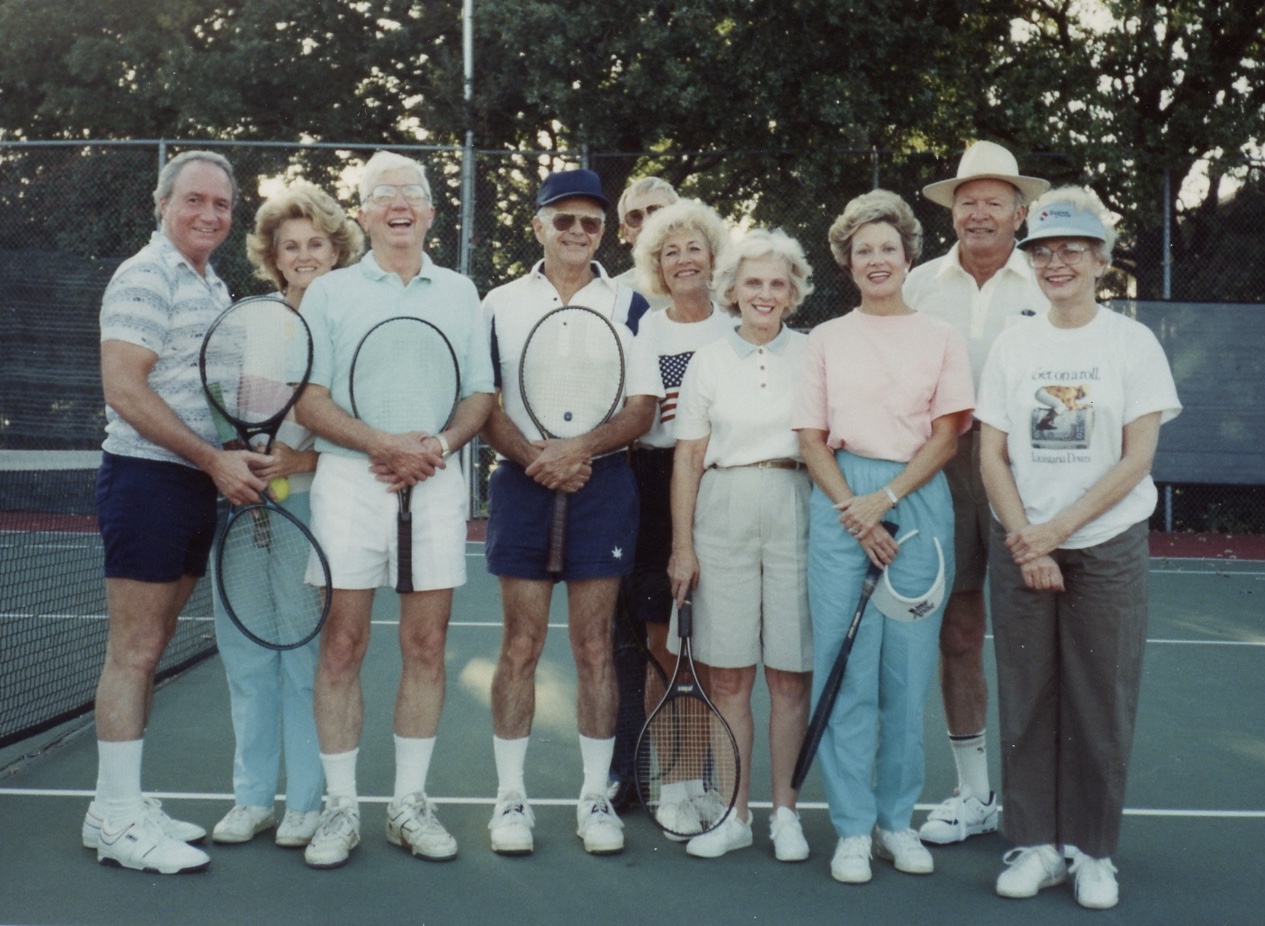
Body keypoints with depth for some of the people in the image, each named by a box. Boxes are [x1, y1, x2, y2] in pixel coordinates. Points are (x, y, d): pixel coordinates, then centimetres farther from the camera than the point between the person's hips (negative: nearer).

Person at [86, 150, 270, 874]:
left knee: (149, 650, 12)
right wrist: (217, 460, -19)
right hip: (147, 480, -9)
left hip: (199, 486, 9)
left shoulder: (216, 289, 17)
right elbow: (126, 392, -18)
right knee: (133, 651, -4)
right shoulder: (144, 278, -9)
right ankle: (117, 822, 4)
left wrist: (237, 455, 7)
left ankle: (122, 805, 21)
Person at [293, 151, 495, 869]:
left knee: (427, 647, 3)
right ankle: (342, 808, 9)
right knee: (343, 644, -2)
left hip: (436, 481, 2)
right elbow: (310, 401, -1)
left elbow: (481, 394, 10)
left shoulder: (461, 293, 14)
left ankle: (411, 803, 15)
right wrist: (384, 443, -16)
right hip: (350, 479, -1)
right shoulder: (329, 293, 8)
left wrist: (438, 445, -10)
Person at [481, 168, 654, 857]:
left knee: (594, 646, 4)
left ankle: (596, 796, 15)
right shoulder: (500, 304, 9)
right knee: (520, 644, 3)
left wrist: (579, 448, -16)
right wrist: (533, 457, -12)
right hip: (522, 484, 1)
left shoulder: (629, 305, 6)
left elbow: (642, 410, 0)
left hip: (602, 484, 0)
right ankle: (511, 797, 13)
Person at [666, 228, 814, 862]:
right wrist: (682, 543, 2)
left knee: (790, 674, 2)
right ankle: (734, 815, 14)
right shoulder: (708, 360, 8)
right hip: (723, 516, 1)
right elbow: (687, 457, 8)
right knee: (727, 675, 3)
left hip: (796, 513, -1)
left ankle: (785, 811, 15)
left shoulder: (812, 355, 6)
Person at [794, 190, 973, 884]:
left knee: (908, 670, 3)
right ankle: (853, 828, 7)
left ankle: (897, 819, 16)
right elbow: (811, 439, 6)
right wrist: (854, 511, -7)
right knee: (844, 667, -1)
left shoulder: (940, 338, 9)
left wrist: (887, 499, -10)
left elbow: (949, 436, 2)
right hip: (841, 501, 0)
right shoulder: (825, 339, 11)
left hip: (918, 501, 0)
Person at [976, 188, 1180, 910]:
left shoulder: (1134, 343, -1)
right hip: (1021, 548, 2)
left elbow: (1136, 459, -7)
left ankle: (1094, 852, 16)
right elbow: (992, 455, 3)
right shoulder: (1013, 345, 5)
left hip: (1107, 547, -2)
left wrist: (1057, 530, -14)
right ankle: (1037, 845, 17)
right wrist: (1025, 540, -9)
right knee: (1027, 701, 5)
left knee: (1101, 703, 3)